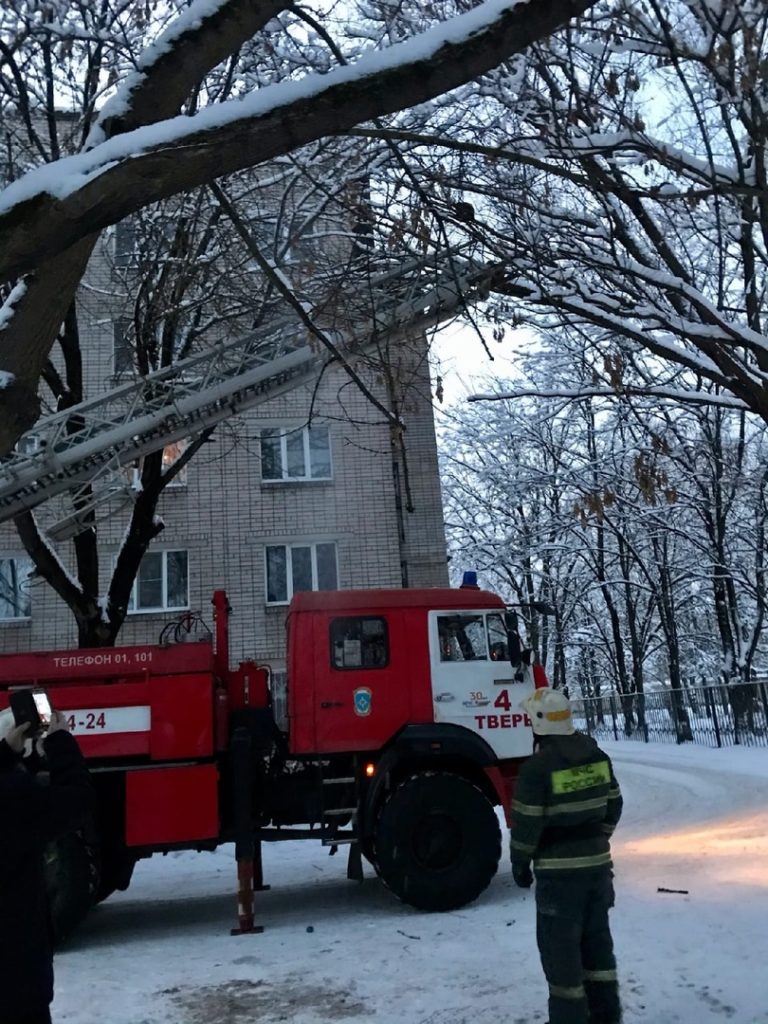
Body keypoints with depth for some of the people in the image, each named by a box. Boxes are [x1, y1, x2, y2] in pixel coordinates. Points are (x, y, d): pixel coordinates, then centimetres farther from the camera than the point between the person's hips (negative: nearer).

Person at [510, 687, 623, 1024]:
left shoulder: (538, 766, -19)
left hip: (559, 870, -7)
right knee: (596, 939, 19)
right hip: (598, 863, 7)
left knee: (560, 946, 6)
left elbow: (526, 823, -15)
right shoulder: (598, 757, 1)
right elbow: (613, 807, 10)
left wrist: (520, 863, 0)